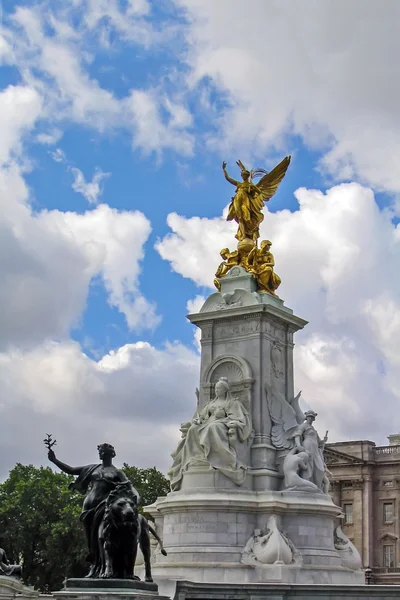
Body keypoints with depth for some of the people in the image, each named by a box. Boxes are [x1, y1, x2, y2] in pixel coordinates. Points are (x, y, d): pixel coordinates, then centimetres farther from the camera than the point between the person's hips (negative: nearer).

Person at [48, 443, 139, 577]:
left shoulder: (117, 472, 9)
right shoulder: (92, 468, 19)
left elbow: (130, 487, -1)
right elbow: (70, 470, 20)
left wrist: (136, 496, -23)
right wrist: (54, 460, 9)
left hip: (104, 506, -5)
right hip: (89, 505, 5)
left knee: (97, 536, -21)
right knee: (91, 538, 3)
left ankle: (97, 566, -22)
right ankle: (95, 566, 6)